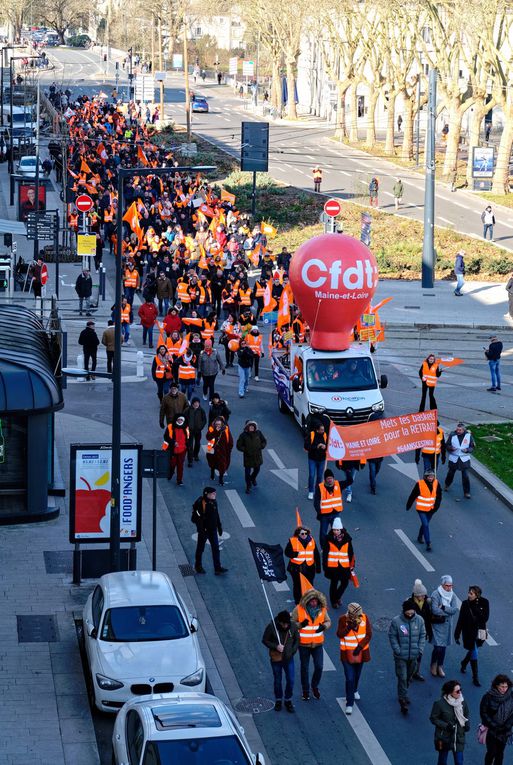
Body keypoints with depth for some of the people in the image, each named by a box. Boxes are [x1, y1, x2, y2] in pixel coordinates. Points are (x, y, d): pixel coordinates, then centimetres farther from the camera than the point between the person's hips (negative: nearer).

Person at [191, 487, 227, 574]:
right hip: (203, 530, -6)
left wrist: (219, 527, 16)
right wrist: (201, 530, -22)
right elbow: (196, 518, -20)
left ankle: (218, 568, 8)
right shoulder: (200, 503, -20)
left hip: (213, 530, 6)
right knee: (200, 548, 11)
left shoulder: (214, 502, 2)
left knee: (216, 548, 4)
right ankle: (198, 566, 27)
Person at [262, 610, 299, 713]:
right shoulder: (271, 626, -17)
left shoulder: (293, 626, -10)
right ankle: (278, 701, 29)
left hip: (289, 658, 1)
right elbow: (265, 640, -7)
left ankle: (288, 701, 22)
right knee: (277, 681, 12)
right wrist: (275, 646, -20)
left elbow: (297, 640, 5)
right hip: (276, 659, -1)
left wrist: (293, 651, -5)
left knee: (290, 680, 3)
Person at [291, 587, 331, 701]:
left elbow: (328, 621, 7)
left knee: (319, 666, 1)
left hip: (317, 644, 2)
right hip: (303, 644, -2)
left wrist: (324, 626, -16)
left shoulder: (322, 609, -5)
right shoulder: (299, 609, -14)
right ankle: (305, 691, 28)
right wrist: (300, 624, -27)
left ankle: (315, 686, 29)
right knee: (304, 667, 11)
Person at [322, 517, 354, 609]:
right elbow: (325, 553, 0)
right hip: (332, 566, -2)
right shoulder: (329, 539, -5)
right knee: (334, 583, 5)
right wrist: (325, 565, -2)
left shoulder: (346, 539, 0)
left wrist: (352, 564, 7)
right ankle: (333, 601, 21)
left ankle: (337, 597, 27)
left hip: (344, 566, 2)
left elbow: (351, 553, 7)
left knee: (345, 582, 2)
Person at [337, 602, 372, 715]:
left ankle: (354, 691, 54)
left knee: (357, 675, 24)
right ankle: (349, 704, -1)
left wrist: (360, 647, -18)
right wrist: (349, 627, -34)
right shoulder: (343, 619, -15)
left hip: (360, 652, 3)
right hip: (347, 654, -3)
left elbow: (369, 635, -9)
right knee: (349, 678, -7)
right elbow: (339, 634, -18)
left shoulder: (365, 618, -12)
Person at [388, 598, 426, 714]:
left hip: (414, 656, 3)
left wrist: (420, 651, -3)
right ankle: (403, 700, 0)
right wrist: (398, 651, -13)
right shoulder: (396, 621, -13)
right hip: (401, 657, -3)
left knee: (409, 677, 17)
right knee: (402, 678, -6)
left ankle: (403, 695, 36)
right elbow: (392, 637, -7)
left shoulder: (419, 620, -5)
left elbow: (422, 636, 3)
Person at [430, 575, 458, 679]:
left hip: (447, 624, 5)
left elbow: (455, 609, -8)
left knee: (443, 646, 11)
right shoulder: (435, 595, -14)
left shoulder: (452, 595, 2)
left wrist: (443, 608, -20)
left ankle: (440, 667, 26)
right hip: (437, 624, -5)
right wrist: (449, 611, -14)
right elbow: (435, 610, -23)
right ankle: (433, 665, 17)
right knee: (438, 647, -8)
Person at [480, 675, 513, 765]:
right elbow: (483, 713, -11)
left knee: (500, 753, 13)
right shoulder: (488, 697, -16)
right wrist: (494, 726, -15)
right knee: (491, 752, 1)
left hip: (504, 731, 3)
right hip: (491, 731, -3)